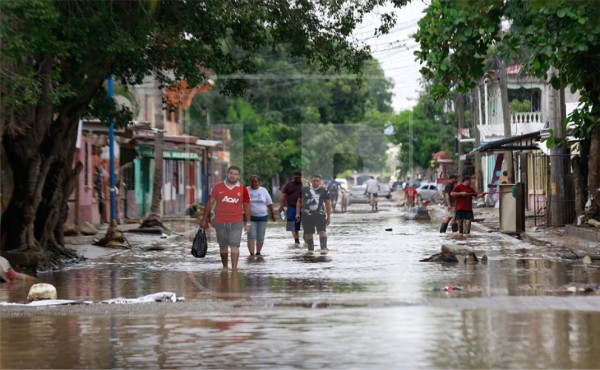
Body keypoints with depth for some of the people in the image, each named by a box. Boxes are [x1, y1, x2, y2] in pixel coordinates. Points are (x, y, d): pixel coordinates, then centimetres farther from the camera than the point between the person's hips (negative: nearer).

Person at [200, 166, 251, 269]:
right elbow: (210, 203, 5)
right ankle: (224, 267, 25)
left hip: (236, 223, -1)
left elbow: (246, 206, 10)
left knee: (235, 245, -11)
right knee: (223, 246, 11)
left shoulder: (243, 189, 3)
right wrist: (204, 219, 1)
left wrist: (248, 223, 8)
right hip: (220, 222, 1)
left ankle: (234, 268, -12)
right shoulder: (218, 187, 3)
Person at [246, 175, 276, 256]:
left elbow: (269, 203, 9)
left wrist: (273, 213, 8)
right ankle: (251, 254, -11)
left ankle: (258, 252, 20)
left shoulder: (263, 191, 5)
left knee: (260, 237, 6)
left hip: (262, 217, 2)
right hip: (250, 217, -2)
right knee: (251, 236, -10)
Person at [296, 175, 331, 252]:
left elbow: (328, 204, 9)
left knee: (322, 231, -16)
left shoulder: (324, 191, 5)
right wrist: (298, 213, 7)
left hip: (320, 214, -1)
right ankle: (310, 249, 15)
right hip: (307, 215, 1)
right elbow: (299, 202, 13)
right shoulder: (304, 190, 6)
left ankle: (324, 247, -22)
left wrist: (328, 216, 7)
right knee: (308, 233, 5)